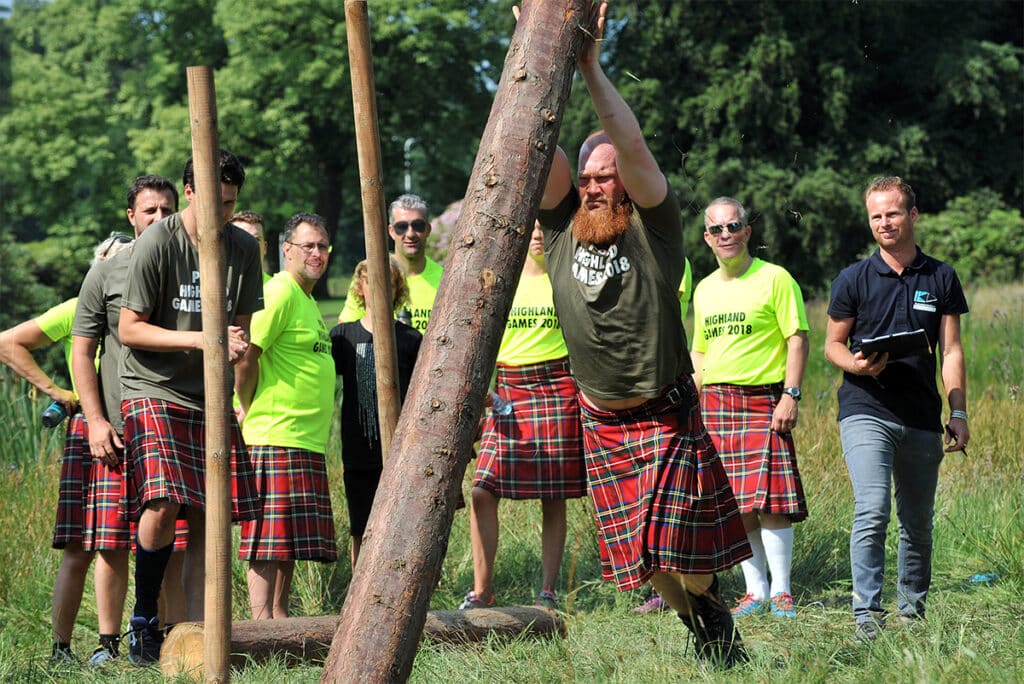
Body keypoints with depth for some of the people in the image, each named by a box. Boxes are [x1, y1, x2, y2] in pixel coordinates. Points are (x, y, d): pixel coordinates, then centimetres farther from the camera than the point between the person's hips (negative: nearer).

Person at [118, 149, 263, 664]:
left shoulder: (244, 249, 5)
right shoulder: (157, 243, -10)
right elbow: (129, 330, -9)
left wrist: (235, 345, -11)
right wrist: (200, 339, -17)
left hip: (211, 398, 5)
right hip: (153, 391, -5)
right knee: (163, 504, -21)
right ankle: (143, 619, -2)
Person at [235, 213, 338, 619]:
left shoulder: (308, 299, 20)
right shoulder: (279, 293, -10)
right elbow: (245, 358, -17)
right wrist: (251, 413, -8)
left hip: (309, 442, 9)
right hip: (277, 440, -9)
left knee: (289, 542, 11)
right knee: (269, 542, -8)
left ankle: (280, 621, 15)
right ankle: (262, 628, -8)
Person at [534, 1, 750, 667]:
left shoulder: (652, 228, -9)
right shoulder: (563, 227, 0)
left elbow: (633, 147, -24)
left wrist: (591, 68, -30)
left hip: (665, 416, -4)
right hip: (601, 422, 4)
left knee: (677, 545, -7)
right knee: (640, 552, 8)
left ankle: (718, 620, 23)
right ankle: (698, 622, 33)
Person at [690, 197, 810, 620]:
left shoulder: (774, 279, -3)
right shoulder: (705, 289, 15)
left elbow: (797, 339, -6)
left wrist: (791, 395, -14)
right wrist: (692, 405, 13)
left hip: (762, 401, -6)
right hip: (715, 404, 6)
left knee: (768, 501, -11)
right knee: (733, 506, 4)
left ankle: (781, 592, -3)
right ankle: (755, 591, 11)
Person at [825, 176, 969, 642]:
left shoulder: (941, 279, 9)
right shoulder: (854, 280, 4)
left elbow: (951, 351, 8)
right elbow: (832, 344, 10)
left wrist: (958, 412, -1)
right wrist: (857, 364, -13)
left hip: (922, 417, 3)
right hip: (866, 413, -2)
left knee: (918, 523, 9)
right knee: (872, 512, -18)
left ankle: (913, 612, 24)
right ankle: (866, 614, -18)